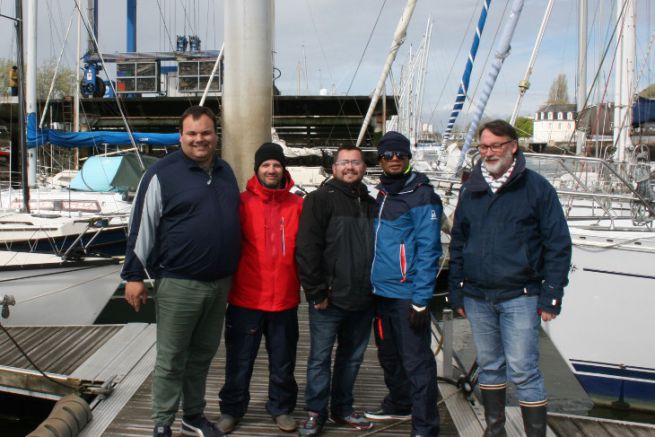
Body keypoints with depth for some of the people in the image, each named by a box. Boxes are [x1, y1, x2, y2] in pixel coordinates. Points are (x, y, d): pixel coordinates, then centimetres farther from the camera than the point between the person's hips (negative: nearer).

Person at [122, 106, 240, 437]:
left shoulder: (225, 172, 12)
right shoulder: (163, 173, -7)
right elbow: (142, 226, -7)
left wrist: (232, 273, 21)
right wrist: (134, 275, -9)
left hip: (220, 284, 6)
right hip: (178, 284, -5)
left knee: (202, 356, 16)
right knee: (170, 360, 4)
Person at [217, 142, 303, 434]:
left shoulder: (297, 205, 3)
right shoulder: (242, 202, -4)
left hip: (285, 299, 2)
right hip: (245, 298, -2)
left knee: (283, 361, 16)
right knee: (240, 361, 11)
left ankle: (281, 408, 34)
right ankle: (231, 410, 29)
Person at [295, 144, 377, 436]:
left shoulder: (371, 205, 14)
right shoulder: (320, 199, -5)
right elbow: (307, 248, -12)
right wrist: (316, 292, -14)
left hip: (362, 300, 6)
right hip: (329, 300, -5)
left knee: (352, 357, 14)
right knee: (320, 357, 3)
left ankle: (342, 409, 29)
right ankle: (315, 412, 17)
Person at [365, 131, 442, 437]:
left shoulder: (421, 196, -10)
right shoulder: (381, 194, 13)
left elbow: (428, 250, -14)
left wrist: (420, 299, -18)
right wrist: (373, 282, 12)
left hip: (408, 294, -8)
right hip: (381, 291, 8)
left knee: (416, 362, -2)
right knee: (388, 355, 20)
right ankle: (399, 405, 39)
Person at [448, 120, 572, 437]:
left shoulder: (536, 188, -3)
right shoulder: (470, 190, 10)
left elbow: (558, 244, -4)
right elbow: (458, 243, 14)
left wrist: (551, 296, -9)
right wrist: (456, 291, 11)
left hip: (519, 296, -4)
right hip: (477, 297, 4)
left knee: (523, 371, -4)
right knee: (489, 366, 14)